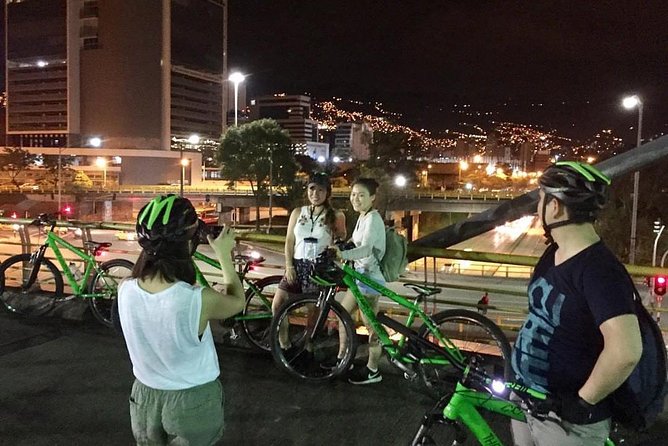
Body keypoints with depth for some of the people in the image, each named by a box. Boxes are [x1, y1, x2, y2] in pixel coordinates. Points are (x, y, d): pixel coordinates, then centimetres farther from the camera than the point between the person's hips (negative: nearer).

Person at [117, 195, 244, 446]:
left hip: (144, 397, 4)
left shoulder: (125, 290, -17)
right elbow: (237, 301, -7)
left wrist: (165, 244, 4)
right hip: (192, 400, -3)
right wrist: (224, 255, 3)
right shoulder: (200, 300, -30)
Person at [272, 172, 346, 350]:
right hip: (298, 265, 3)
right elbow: (289, 241, 7)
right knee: (277, 305, -2)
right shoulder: (298, 213, 8)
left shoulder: (335, 216, 0)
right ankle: (284, 345, 15)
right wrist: (289, 265, -2)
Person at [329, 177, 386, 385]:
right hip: (361, 274, 10)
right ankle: (342, 357, 31)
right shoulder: (362, 217, 10)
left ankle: (372, 371, 17)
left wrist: (343, 254, -47)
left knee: (371, 325, 2)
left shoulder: (373, 219, -19)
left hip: (370, 277, -10)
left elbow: (366, 249, -32)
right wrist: (340, 249, -1)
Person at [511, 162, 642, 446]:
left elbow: (626, 351, -36)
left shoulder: (599, 270, -25)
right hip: (525, 397, 8)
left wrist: (583, 401, -24)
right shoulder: (554, 253, 3)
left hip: (566, 417, -8)